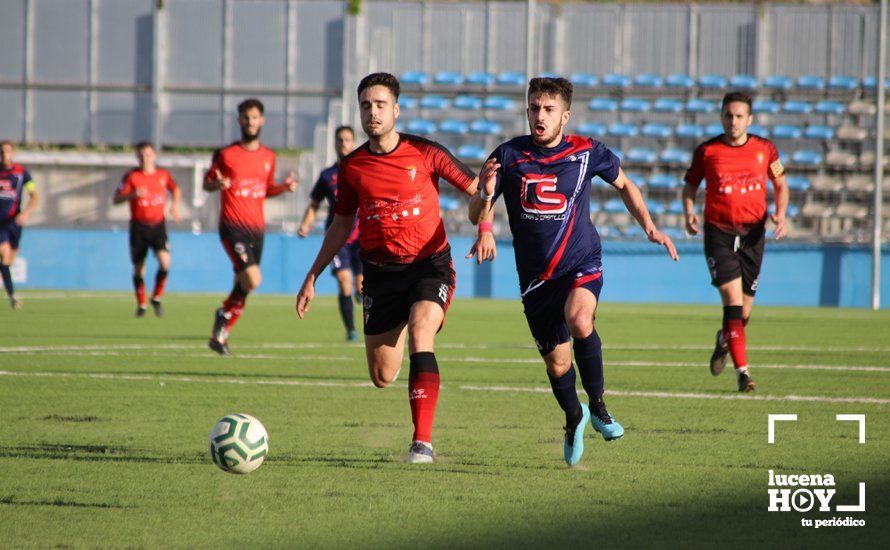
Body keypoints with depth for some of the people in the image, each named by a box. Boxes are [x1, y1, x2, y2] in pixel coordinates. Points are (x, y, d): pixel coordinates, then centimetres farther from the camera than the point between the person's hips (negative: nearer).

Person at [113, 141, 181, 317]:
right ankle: (141, 304, 25)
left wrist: (175, 205, 5)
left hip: (158, 225, 1)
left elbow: (176, 189, 23)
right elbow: (116, 199, -7)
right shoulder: (132, 176, -4)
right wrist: (133, 194, -24)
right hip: (138, 226, -1)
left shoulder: (163, 175, 4)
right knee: (138, 268, 5)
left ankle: (156, 298, 1)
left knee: (165, 262, -19)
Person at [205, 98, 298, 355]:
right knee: (253, 279, -21)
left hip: (257, 228, 5)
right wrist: (218, 184, -18)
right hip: (233, 227, -5)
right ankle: (224, 315, 4)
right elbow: (207, 183, 5)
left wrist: (284, 187, 2)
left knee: (242, 287, 6)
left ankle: (219, 336, 19)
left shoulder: (268, 156, 11)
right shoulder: (226, 154, -3)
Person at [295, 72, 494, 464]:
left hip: (429, 265, -3)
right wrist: (312, 277, 15)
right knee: (382, 377, 2)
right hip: (381, 273, 3)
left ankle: (423, 442, -28)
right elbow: (341, 226, 17)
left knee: (420, 336, -29)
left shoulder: (425, 153, -4)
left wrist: (485, 232, -15)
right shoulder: (352, 167, 5)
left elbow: (476, 190, 3)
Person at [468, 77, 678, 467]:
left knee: (579, 321, -33)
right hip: (535, 276, 2)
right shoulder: (508, 156, -4)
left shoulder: (587, 153, -4)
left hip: (581, 263, -2)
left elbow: (624, 185, 16)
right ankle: (574, 419, 41)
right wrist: (486, 194, -23)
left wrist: (650, 228, 7)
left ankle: (597, 403, -12)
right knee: (557, 363, 9)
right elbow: (476, 216, -1)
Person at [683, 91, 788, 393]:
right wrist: (689, 213, -9)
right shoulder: (706, 151, -2)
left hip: (753, 234, 2)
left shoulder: (765, 149, 2)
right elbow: (690, 186, 9)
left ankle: (724, 340, 43)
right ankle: (742, 371, -16)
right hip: (718, 233, -2)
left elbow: (780, 185, 14)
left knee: (744, 309, 8)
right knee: (733, 298, -17)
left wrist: (780, 214, -4)